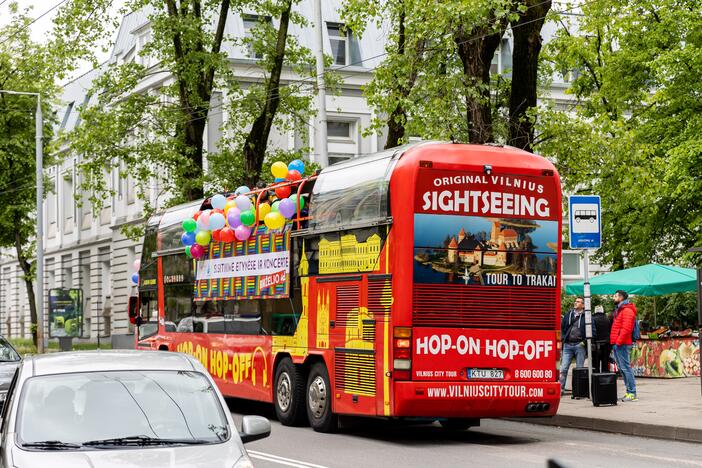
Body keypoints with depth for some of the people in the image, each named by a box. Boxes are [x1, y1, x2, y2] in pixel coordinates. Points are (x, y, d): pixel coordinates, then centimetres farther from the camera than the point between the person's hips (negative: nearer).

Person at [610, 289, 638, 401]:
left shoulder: (627, 310, -11)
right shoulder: (619, 310, 22)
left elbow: (626, 328, -20)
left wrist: (619, 341, -21)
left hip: (622, 344, -11)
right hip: (617, 343, 11)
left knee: (625, 367, -11)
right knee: (621, 367, 11)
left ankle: (632, 393, -11)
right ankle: (629, 392, 15)